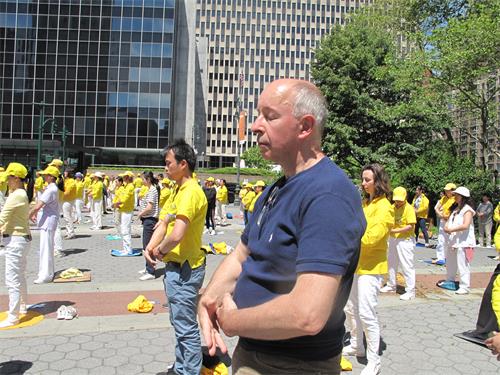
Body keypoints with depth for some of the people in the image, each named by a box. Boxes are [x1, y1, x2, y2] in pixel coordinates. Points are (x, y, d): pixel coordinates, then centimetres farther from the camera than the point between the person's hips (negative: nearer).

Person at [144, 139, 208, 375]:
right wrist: (150, 248, -6)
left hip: (185, 269, -11)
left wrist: (160, 251, -11)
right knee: (180, 322, 22)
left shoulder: (190, 192, -20)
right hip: (175, 266, 11)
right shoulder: (177, 190, 14)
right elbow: (163, 224, 11)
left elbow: (177, 234, -30)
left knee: (186, 327, 1)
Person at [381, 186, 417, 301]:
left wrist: (396, 230, -25)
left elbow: (411, 226, -20)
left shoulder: (409, 208, -14)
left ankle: (410, 291, 4)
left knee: (407, 266, -4)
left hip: (405, 240, -8)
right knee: (391, 263, 18)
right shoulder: (392, 207, 6)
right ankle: (391, 285, 34)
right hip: (393, 239, 8)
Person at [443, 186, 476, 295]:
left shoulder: (467, 209, -13)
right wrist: (446, 226, -2)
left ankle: (464, 287, 1)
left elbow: (465, 225, -23)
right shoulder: (455, 208, 14)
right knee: (450, 263, 20)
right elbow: (449, 220, 20)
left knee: (462, 265, -5)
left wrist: (451, 229, -18)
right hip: (452, 241, 9)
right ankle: (449, 281, 35)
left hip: (463, 242, -9)